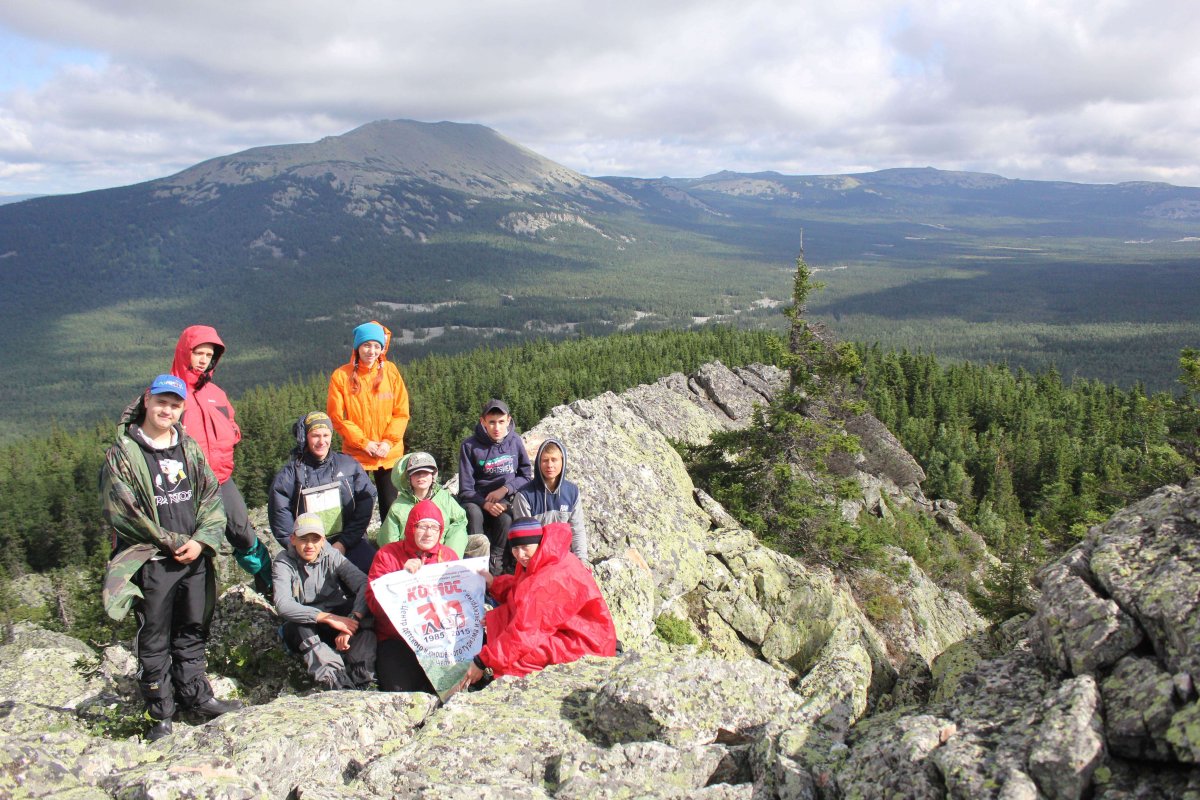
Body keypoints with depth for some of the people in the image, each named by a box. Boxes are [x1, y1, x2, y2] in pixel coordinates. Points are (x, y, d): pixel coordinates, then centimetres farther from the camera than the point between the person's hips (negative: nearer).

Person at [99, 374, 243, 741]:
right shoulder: (123, 453, -6)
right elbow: (120, 511, -11)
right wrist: (173, 543, -10)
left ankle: (196, 695, 28)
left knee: (193, 631, 15)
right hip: (152, 562, -5)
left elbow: (212, 499, 8)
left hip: (196, 558, 5)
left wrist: (200, 541, -8)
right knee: (155, 641, 4)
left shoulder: (190, 448, 9)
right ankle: (159, 712, 15)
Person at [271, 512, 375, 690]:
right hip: (306, 630, -1)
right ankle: (336, 681, -53)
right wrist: (328, 618, -36)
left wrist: (352, 623, -35)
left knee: (365, 618, -27)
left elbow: (364, 584, -20)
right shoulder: (283, 563, -11)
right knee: (295, 626, -36)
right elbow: (282, 605, -28)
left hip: (338, 618, 2)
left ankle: (358, 679, -43)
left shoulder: (332, 556, -7)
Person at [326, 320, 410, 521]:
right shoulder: (342, 375, -5)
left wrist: (388, 441, -10)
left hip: (389, 454, 1)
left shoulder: (390, 371, 0)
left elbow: (401, 412, 2)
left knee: (390, 505, 9)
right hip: (356, 454, -1)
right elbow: (336, 416, -6)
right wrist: (364, 442, -11)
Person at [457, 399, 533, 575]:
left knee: (506, 519, -32)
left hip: (504, 501, 1)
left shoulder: (515, 441, -2)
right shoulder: (470, 446, -9)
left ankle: (496, 561, -7)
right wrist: (486, 504, -25)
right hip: (477, 501, -1)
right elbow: (466, 490, -7)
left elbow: (526, 475, 8)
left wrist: (505, 489, -10)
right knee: (474, 514, -35)